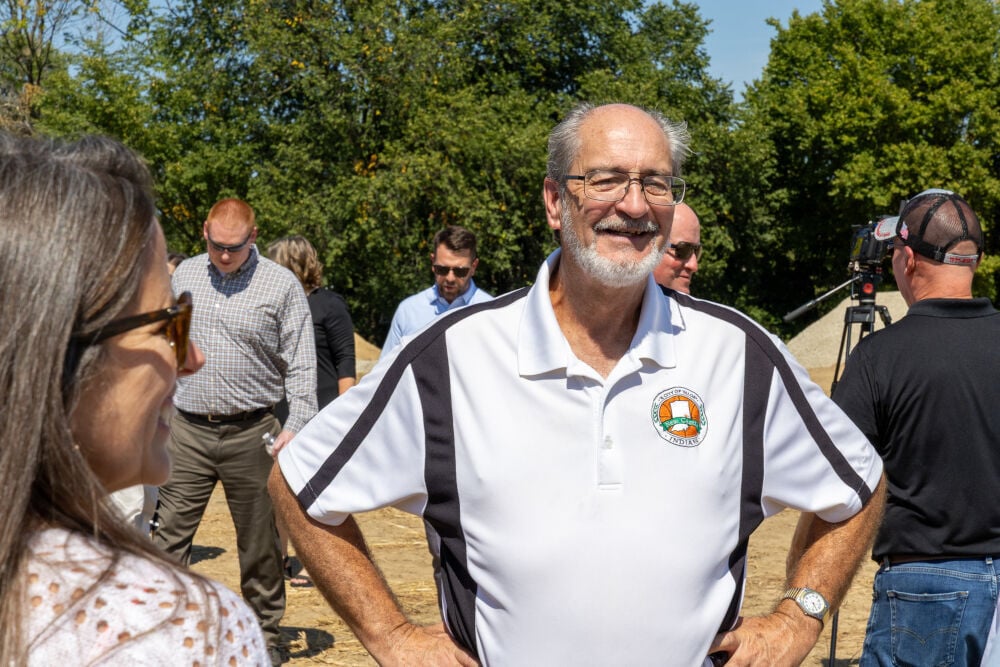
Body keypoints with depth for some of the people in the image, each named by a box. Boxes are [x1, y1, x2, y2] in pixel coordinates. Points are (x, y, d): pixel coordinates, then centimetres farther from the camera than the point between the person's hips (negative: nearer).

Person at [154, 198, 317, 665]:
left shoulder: (281, 284, -3)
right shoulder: (185, 275, 8)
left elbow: (301, 363, -3)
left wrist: (296, 426, -12)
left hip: (251, 433, -2)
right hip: (188, 430, 3)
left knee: (259, 543, 7)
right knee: (170, 533, 1)